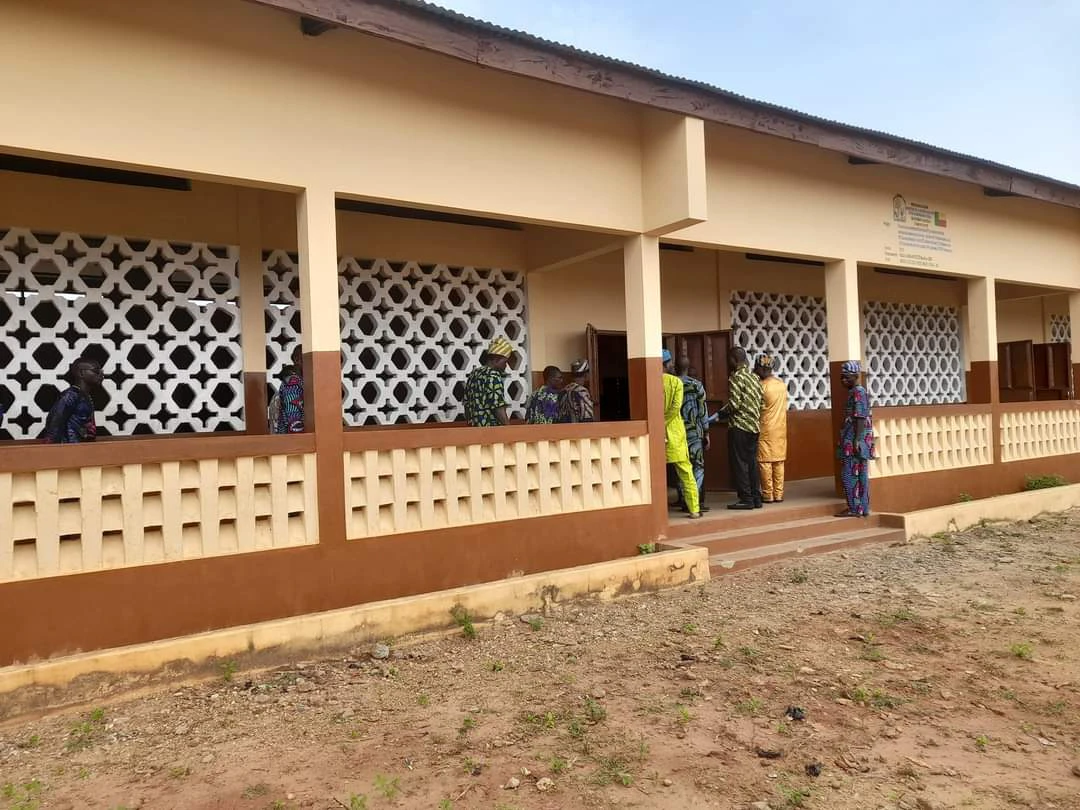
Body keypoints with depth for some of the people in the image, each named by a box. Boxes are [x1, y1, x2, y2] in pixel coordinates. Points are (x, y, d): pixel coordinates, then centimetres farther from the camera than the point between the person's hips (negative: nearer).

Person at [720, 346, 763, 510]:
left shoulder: (736, 377, -12)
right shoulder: (754, 377, 13)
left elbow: (734, 404, -18)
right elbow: (760, 403, 11)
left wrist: (722, 411, 0)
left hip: (739, 426, -8)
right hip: (754, 426, 8)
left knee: (739, 463, -2)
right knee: (751, 462, 12)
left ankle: (746, 499, -1)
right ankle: (756, 498, 14)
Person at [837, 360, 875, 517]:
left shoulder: (857, 392, -12)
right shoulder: (856, 392, 18)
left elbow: (860, 418, -19)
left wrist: (857, 440, -22)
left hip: (855, 440, -10)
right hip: (856, 441, 10)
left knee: (849, 474, -7)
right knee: (860, 474, 11)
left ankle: (854, 508, -4)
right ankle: (863, 508, 16)